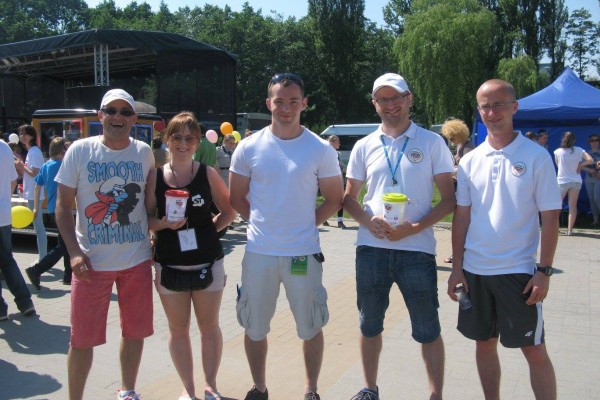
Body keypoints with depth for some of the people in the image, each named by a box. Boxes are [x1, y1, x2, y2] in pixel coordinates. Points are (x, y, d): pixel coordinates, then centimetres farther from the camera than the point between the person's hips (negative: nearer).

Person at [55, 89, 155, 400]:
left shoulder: (144, 152, 2)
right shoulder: (80, 150, -4)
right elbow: (63, 205, -2)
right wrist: (74, 252, -12)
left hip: (137, 260, 3)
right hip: (92, 262, -2)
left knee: (135, 331, 14)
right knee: (82, 338, 5)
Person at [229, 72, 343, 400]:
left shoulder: (320, 149, -3)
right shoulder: (249, 147, 0)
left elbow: (334, 199, 4)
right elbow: (236, 197, 8)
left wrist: (306, 224, -3)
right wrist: (262, 223, 1)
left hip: (304, 253, -1)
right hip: (259, 253, 1)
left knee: (311, 328, 12)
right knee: (254, 328, 14)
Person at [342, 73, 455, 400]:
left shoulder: (431, 142, 1)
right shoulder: (364, 146, 7)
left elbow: (448, 199, -1)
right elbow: (349, 198, 11)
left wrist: (414, 227, -15)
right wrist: (369, 222, -10)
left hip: (416, 248, -2)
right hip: (372, 247, 3)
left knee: (427, 329, 6)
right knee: (370, 324, 14)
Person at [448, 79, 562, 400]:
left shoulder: (536, 157, -5)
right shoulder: (470, 161, 5)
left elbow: (550, 218, -4)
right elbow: (461, 216, 7)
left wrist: (544, 271, -9)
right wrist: (457, 267, 3)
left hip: (518, 270, -3)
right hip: (475, 269, 4)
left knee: (534, 350, 4)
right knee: (484, 343, 15)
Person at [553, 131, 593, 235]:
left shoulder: (557, 152, -6)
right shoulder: (578, 150, -4)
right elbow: (590, 160, -9)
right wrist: (580, 165, 2)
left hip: (562, 181, -1)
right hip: (576, 181, 2)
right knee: (573, 206, 6)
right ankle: (570, 230, 4)